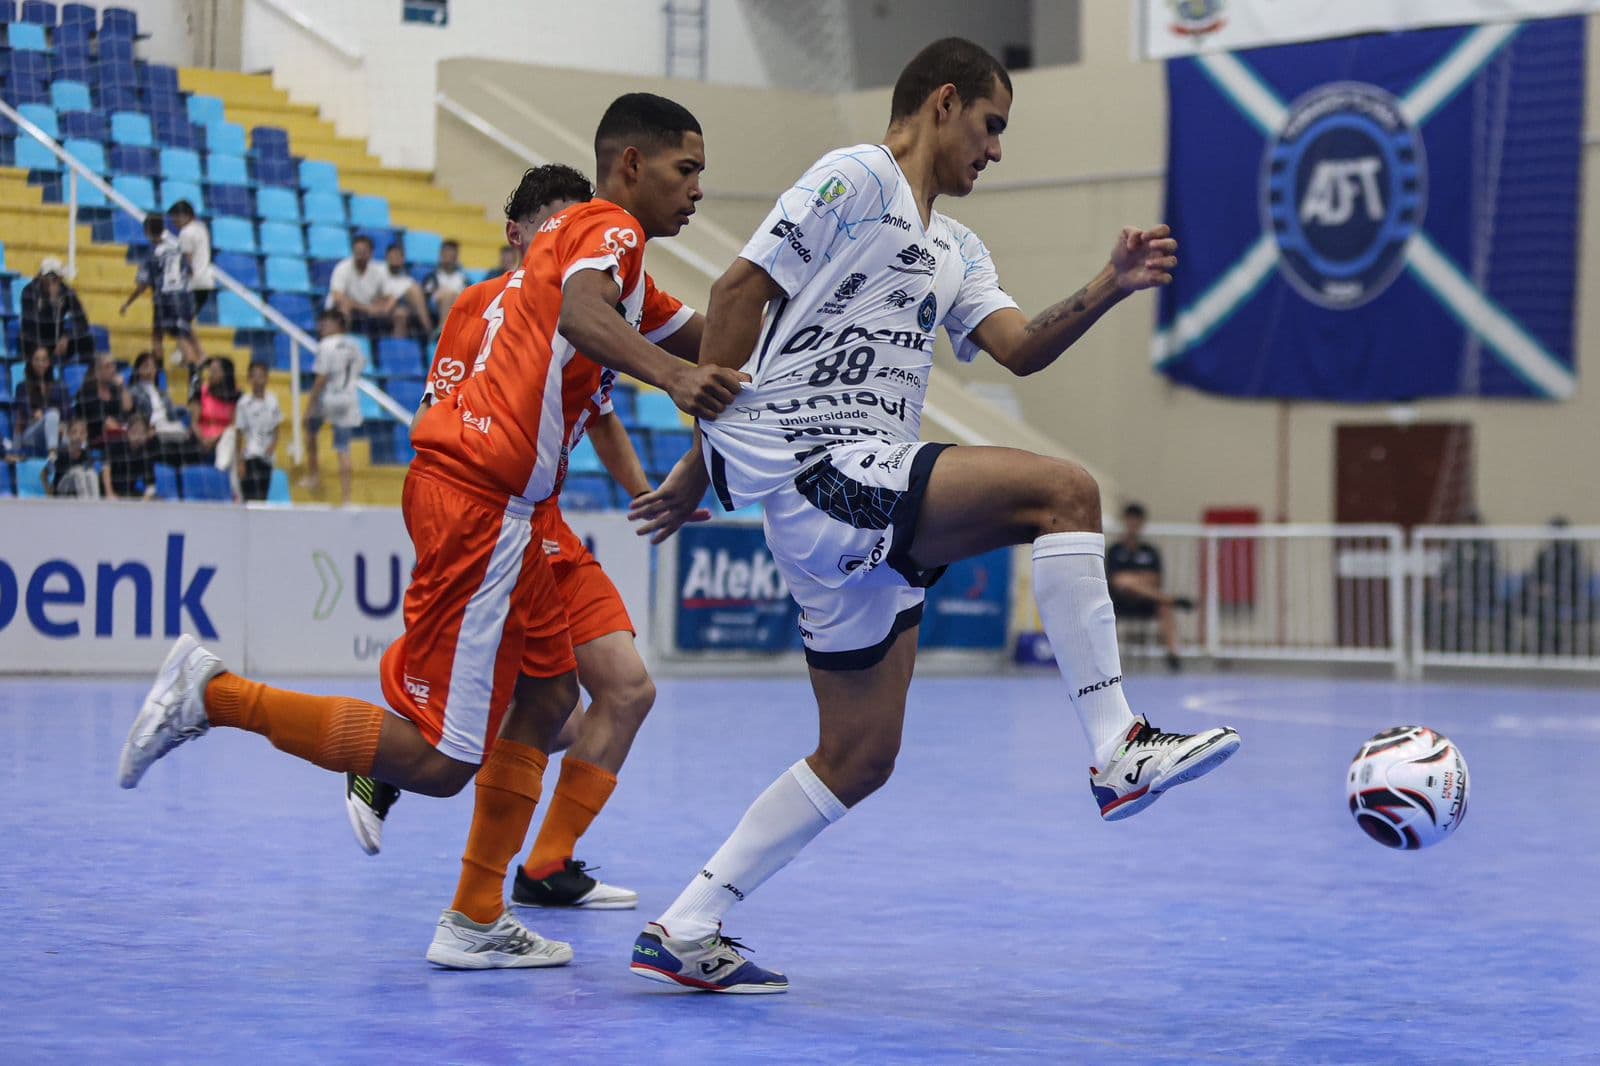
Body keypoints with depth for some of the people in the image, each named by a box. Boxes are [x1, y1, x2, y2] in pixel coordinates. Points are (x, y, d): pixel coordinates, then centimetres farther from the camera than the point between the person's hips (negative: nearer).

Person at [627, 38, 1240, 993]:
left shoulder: (956, 250, 24)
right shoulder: (856, 179, -3)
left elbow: (1021, 348, 11)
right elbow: (740, 292, -8)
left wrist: (1106, 291, -6)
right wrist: (704, 457, -10)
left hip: (865, 504, 10)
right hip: (814, 474, -10)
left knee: (861, 756, 9)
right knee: (1062, 489, -19)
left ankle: (684, 932, 14)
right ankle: (1119, 750, -19)